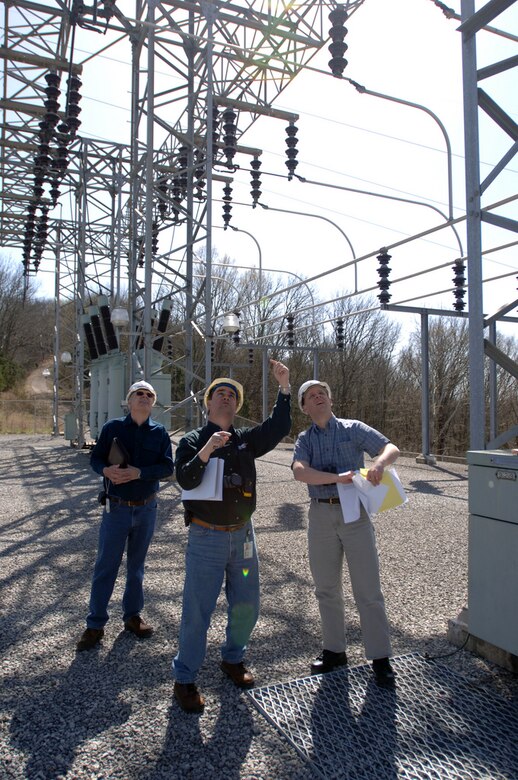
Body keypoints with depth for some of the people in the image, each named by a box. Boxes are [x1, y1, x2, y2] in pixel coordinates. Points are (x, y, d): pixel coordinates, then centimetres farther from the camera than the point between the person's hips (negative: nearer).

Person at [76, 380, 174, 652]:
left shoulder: (160, 432, -1)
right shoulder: (112, 427, -2)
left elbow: (167, 466, -8)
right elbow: (95, 458, 1)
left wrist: (138, 472, -23)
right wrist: (106, 470, -22)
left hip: (146, 508, 2)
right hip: (116, 507, -1)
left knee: (136, 565, 15)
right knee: (105, 566, 4)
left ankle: (132, 615, 31)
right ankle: (95, 624, 17)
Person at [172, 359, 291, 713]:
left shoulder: (246, 439, 6)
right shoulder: (192, 441, -4)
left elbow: (278, 428, -5)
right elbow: (185, 480, -18)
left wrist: (285, 388, -13)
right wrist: (205, 452, -33)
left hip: (243, 535, 5)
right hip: (207, 538, -4)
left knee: (246, 607, 15)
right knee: (198, 611, 2)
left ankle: (233, 659, 39)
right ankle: (185, 679, 20)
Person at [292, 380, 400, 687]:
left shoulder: (353, 429, 2)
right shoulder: (305, 439, 6)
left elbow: (392, 448, -8)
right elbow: (300, 471, -13)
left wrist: (380, 462, -31)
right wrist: (337, 478, -27)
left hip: (355, 514, -2)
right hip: (321, 515, 3)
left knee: (368, 590, 2)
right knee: (327, 589, 13)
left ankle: (381, 657, 17)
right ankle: (335, 650, 30)